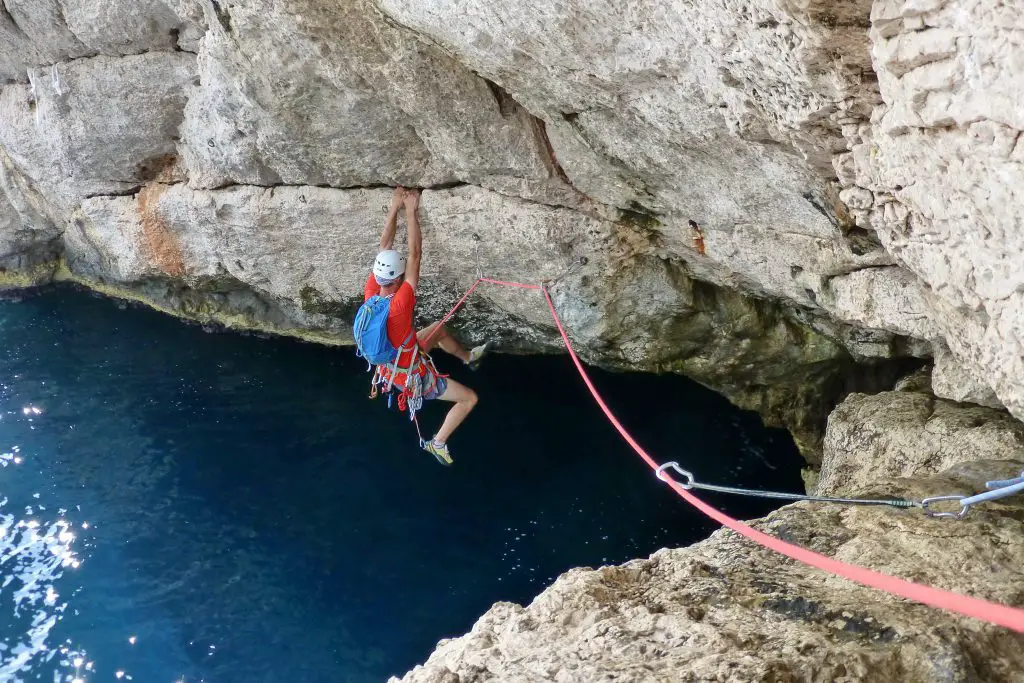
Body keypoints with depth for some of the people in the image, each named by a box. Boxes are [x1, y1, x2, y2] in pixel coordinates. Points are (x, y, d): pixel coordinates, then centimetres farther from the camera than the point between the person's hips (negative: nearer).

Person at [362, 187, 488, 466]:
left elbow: (385, 247, -15)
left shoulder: (370, 294, -22)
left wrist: (394, 206, -17)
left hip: (391, 363, 8)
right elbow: (415, 255, -37)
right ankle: (438, 443, 20)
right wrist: (411, 211, -31)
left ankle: (468, 357, 53)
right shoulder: (398, 307, -41)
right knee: (469, 398, 9)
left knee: (438, 328, 27)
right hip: (414, 376, -7)